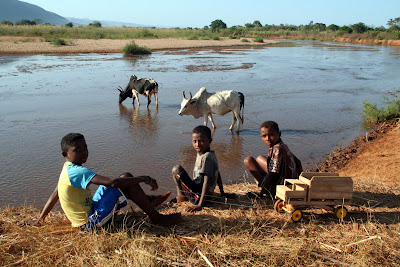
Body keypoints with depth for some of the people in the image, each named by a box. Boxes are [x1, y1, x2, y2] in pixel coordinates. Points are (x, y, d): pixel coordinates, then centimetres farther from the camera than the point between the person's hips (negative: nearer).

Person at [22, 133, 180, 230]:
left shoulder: (68, 169, 7)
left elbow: (54, 196, 17)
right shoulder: (78, 172, -25)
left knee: (126, 177, 10)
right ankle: (156, 218, -8)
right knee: (124, 184, -17)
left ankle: (147, 201, 28)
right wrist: (145, 179, -29)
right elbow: (112, 183, -35)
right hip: (91, 223, -10)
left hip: (89, 210, 10)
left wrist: (39, 220, 27)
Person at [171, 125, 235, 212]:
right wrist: (222, 193, 23)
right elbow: (218, 175, 15)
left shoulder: (206, 157, -22)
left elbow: (207, 181, -27)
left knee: (176, 169, -10)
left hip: (198, 196, -11)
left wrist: (200, 205, -30)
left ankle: (181, 195, 1)